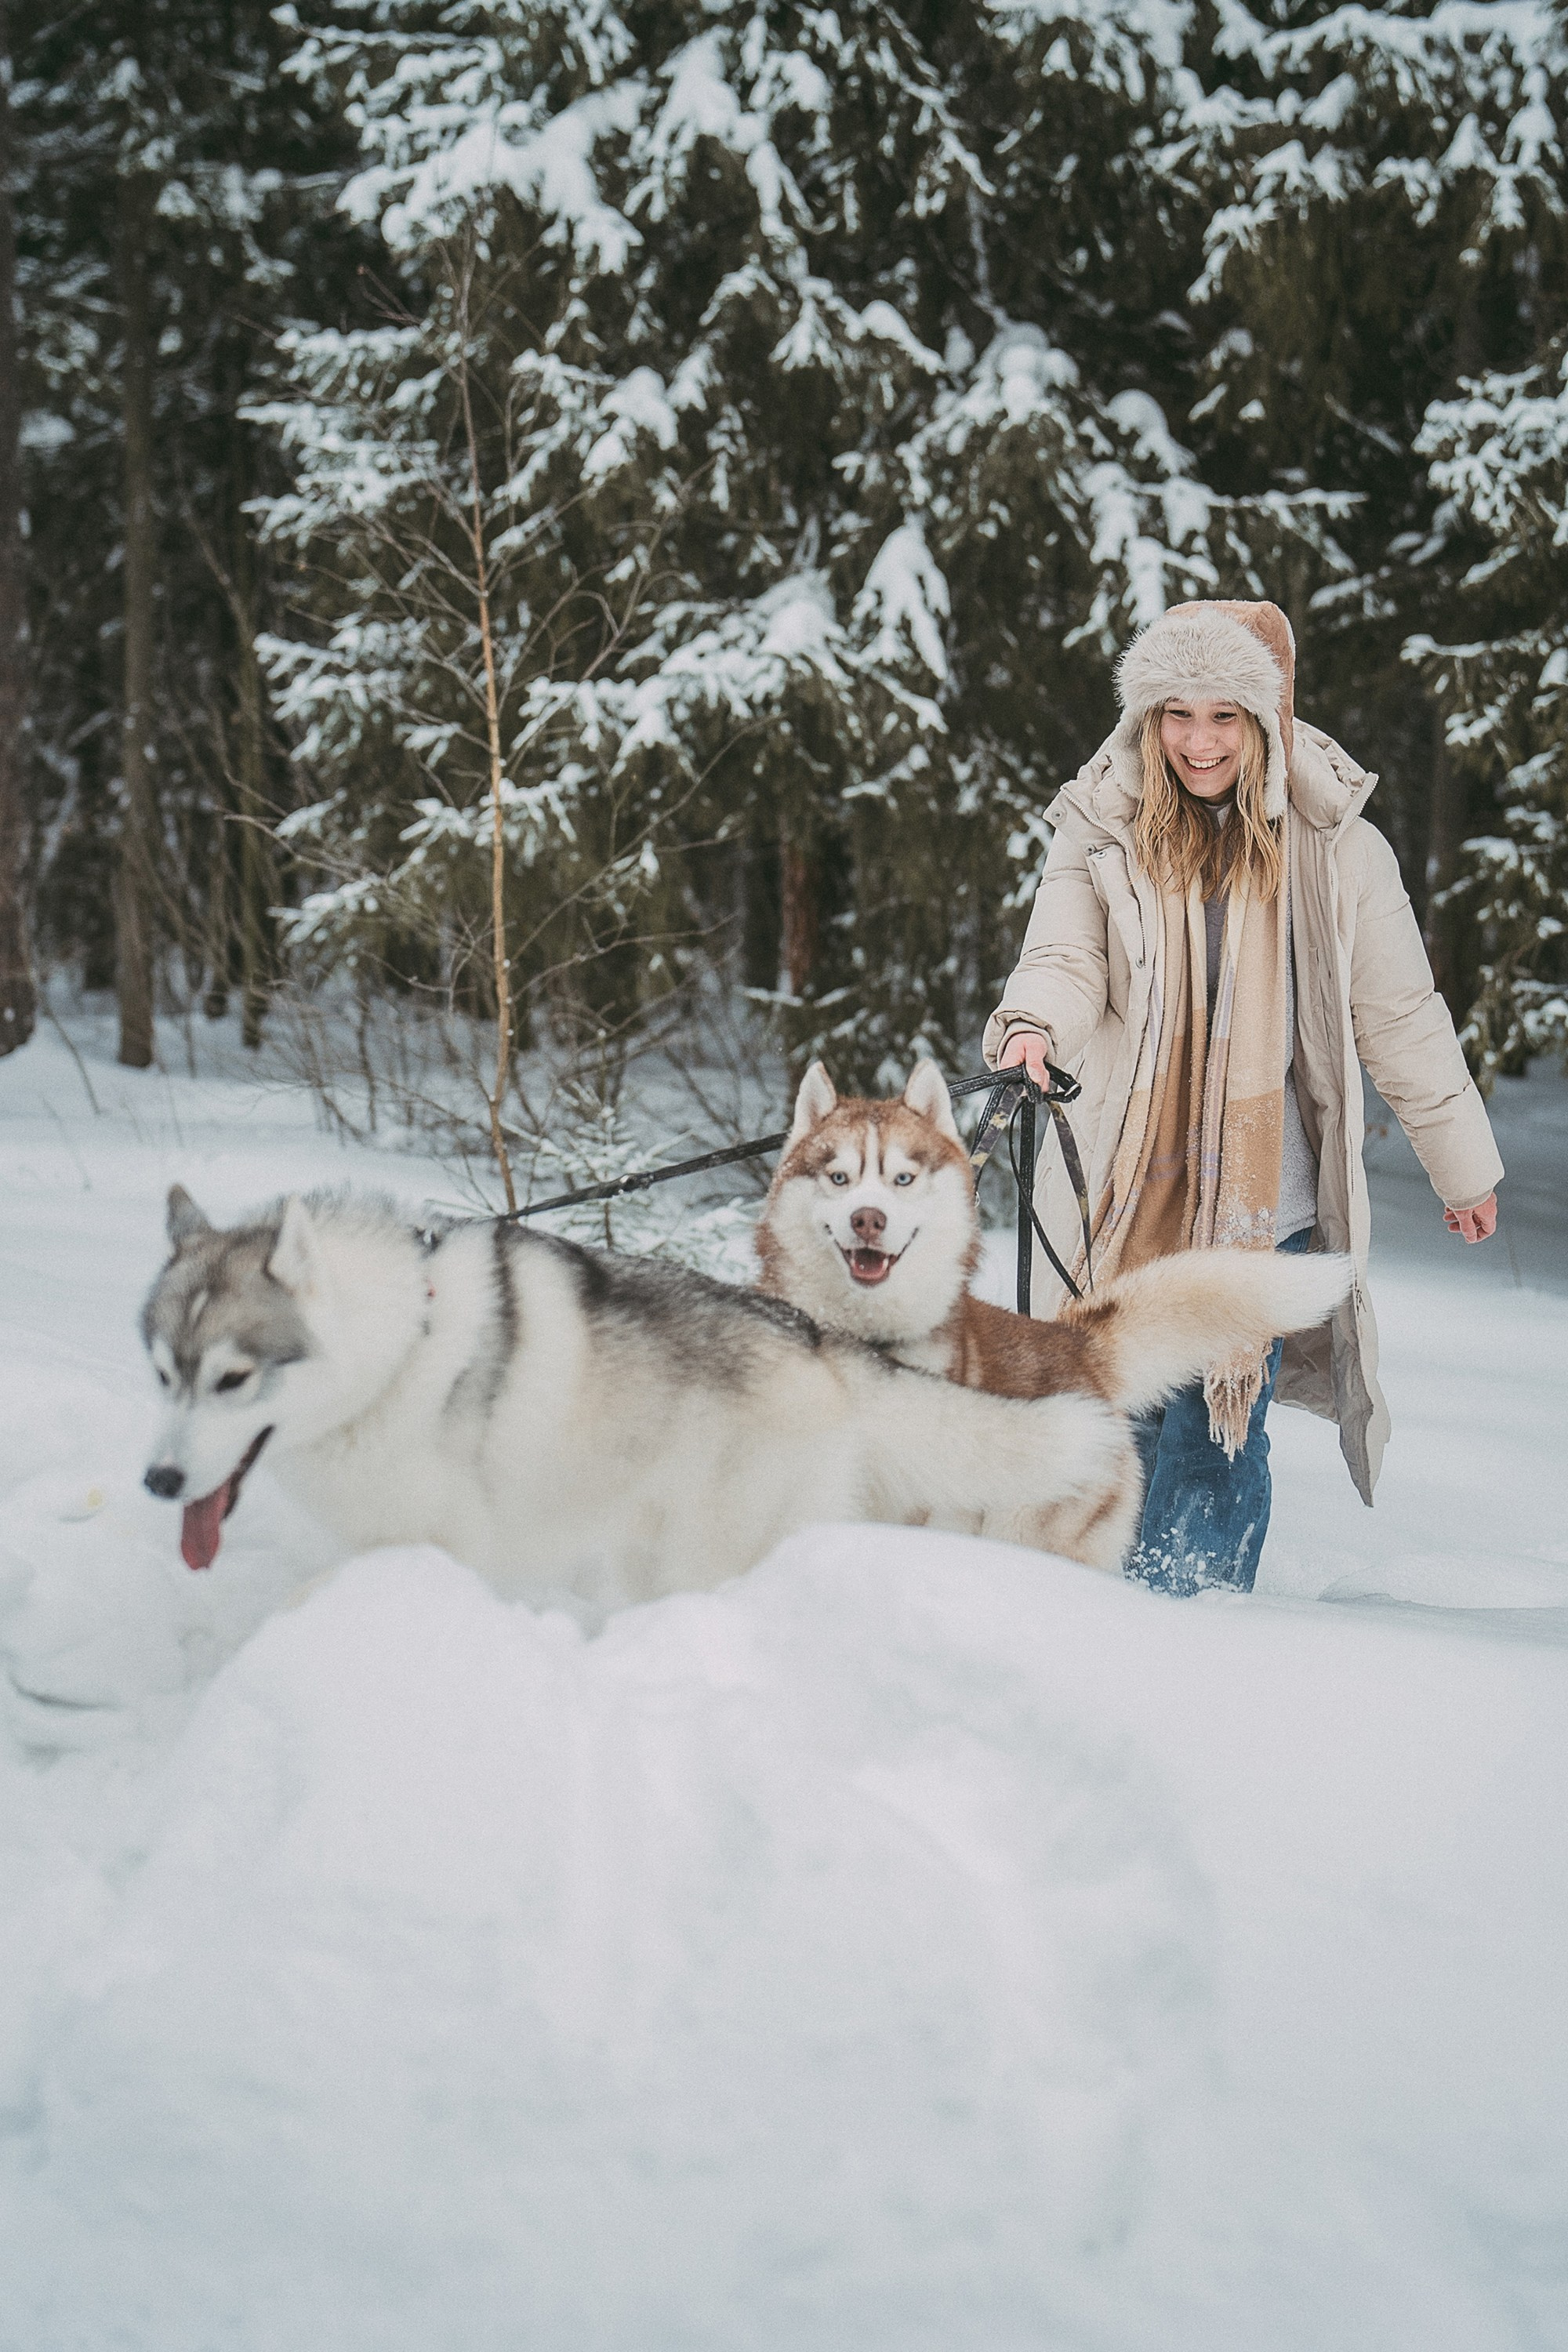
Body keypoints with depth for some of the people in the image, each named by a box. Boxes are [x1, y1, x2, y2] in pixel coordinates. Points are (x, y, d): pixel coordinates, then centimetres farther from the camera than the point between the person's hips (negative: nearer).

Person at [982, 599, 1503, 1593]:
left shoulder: (1337, 850, 2)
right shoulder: (1102, 838, 4)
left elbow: (1402, 1019, 8)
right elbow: (1066, 959, -10)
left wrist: (1464, 1167, 14)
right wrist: (1032, 1026, -34)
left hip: (1264, 1193, -1)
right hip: (1125, 1183, 1)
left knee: (1219, 1421, -7)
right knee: (1122, 1418, 3)